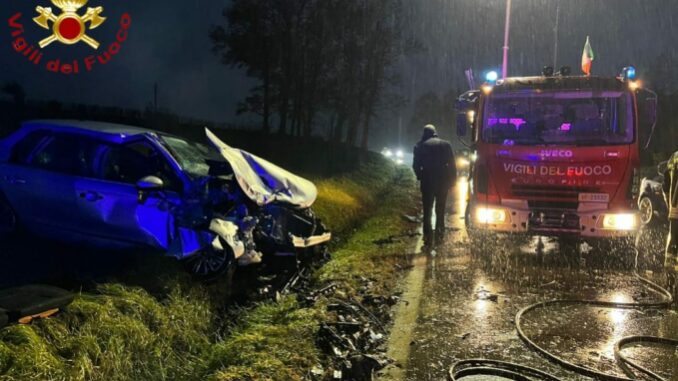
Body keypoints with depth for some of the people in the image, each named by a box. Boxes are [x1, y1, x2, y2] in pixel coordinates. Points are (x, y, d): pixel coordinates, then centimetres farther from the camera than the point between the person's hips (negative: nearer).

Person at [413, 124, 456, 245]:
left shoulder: (420, 146, 0)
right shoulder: (445, 144, 5)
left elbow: (416, 165, -3)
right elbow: (452, 164, 0)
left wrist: (420, 176, 14)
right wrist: (452, 179, 5)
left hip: (427, 180, -2)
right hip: (443, 180, 2)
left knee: (427, 209, 5)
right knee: (440, 209, 13)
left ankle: (428, 236, 0)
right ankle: (439, 235, 12)